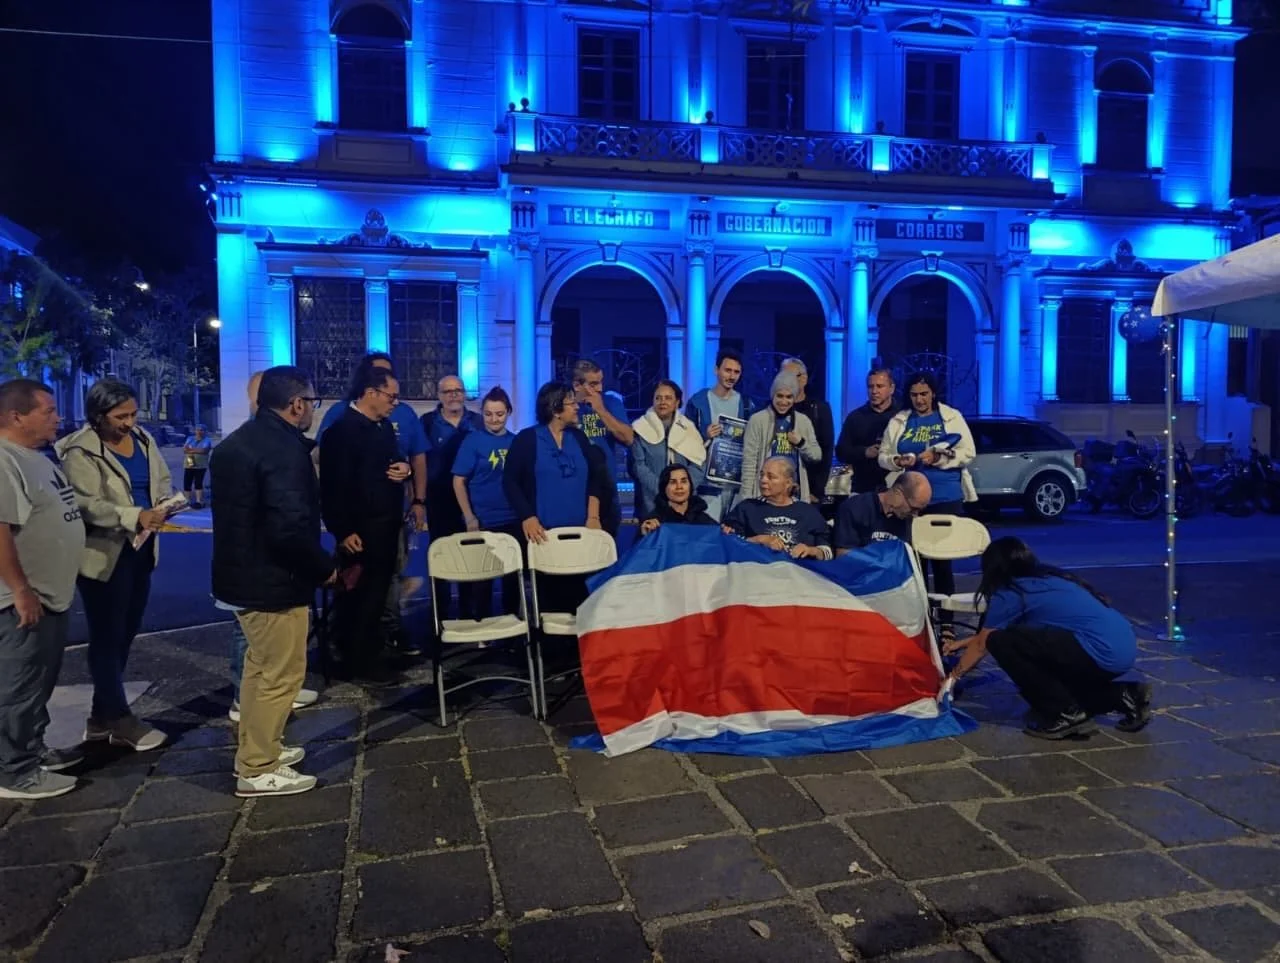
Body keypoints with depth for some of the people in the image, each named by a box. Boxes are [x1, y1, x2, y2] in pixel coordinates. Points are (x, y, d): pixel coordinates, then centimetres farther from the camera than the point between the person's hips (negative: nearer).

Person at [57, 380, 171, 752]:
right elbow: (87, 506, -21)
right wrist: (135, 517, -34)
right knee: (107, 638, 3)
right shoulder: (81, 452, -14)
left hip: (140, 550, 8)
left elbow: (162, 479, 14)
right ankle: (119, 719, 12)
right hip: (104, 555, -7)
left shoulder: (143, 439, 6)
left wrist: (163, 505, -8)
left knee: (125, 635, 15)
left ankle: (102, 716, 28)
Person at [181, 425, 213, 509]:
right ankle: (188, 501, 11)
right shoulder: (190, 438, 13)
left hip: (200, 466, -4)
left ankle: (199, 501, -2)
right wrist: (197, 450, -16)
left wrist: (191, 449, -12)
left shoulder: (207, 440, 0)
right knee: (187, 483, 2)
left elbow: (204, 450, -16)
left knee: (198, 483, -7)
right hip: (188, 465, 4)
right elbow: (184, 449, 0)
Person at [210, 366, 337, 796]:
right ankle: (259, 769, 12)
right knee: (281, 674, 2)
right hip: (273, 580, -10)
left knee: (261, 664, 23)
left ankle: (255, 748, 36)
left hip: (240, 572, 10)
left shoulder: (236, 441, 10)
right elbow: (292, 527, -29)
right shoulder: (285, 449, -22)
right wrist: (324, 568, -15)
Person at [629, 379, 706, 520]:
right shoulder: (641, 429, 1)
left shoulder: (688, 428, 10)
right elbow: (638, 465, -6)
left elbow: (698, 464, 4)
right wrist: (662, 490, -15)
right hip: (651, 503, -2)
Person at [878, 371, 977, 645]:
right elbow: (883, 456, 10)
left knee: (942, 559, 0)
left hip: (945, 498, -2)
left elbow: (968, 453, -1)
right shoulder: (898, 422, 10)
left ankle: (946, 623, 5)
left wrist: (938, 457, -16)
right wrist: (898, 461, -11)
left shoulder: (952, 417, 4)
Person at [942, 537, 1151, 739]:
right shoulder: (1048, 579, 21)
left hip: (1103, 653, -9)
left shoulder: (1010, 594, -3)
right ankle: (1125, 696, 16)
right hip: (1124, 649, 9)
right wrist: (965, 642, 42)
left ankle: (1066, 714, -2)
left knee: (1001, 642, -9)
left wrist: (953, 676, 25)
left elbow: (982, 645, 10)